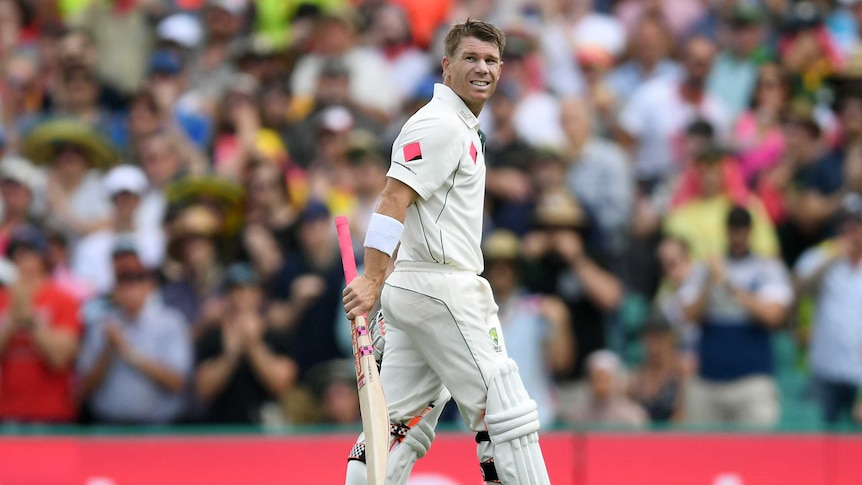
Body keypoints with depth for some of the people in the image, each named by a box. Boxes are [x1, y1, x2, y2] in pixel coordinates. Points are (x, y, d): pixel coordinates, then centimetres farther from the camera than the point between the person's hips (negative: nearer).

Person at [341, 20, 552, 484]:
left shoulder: (463, 129, 21)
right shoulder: (440, 124, -11)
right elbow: (393, 198, -22)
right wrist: (372, 280, -32)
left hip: (414, 290, 10)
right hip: (441, 289, -10)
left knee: (403, 427, 7)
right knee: (506, 415, -7)